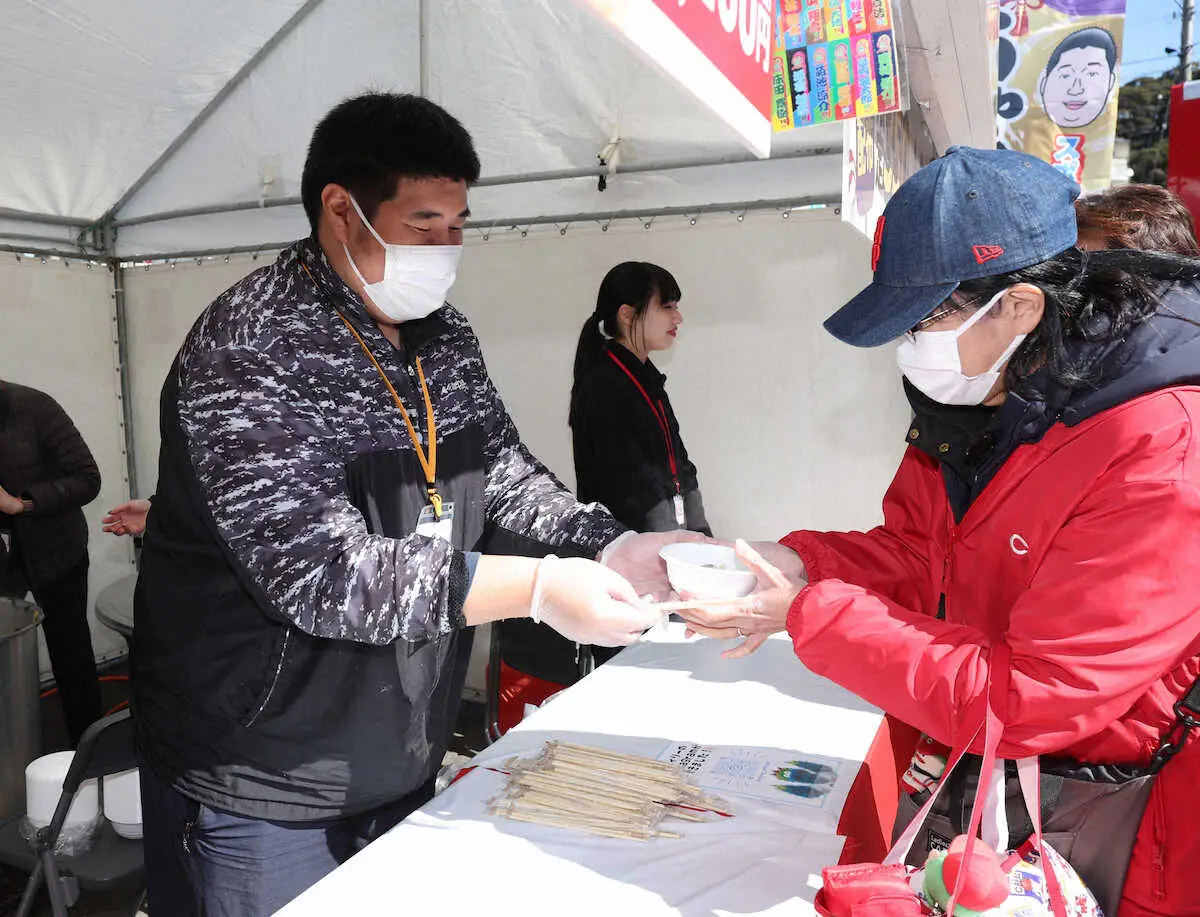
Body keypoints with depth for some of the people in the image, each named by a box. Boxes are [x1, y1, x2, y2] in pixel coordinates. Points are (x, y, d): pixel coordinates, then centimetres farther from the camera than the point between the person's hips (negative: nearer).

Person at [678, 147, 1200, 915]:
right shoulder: (977, 396, -6)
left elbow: (1026, 700, -30)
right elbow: (913, 552, 3)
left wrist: (807, 616, -28)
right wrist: (797, 565, -15)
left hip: (1100, 807, -6)